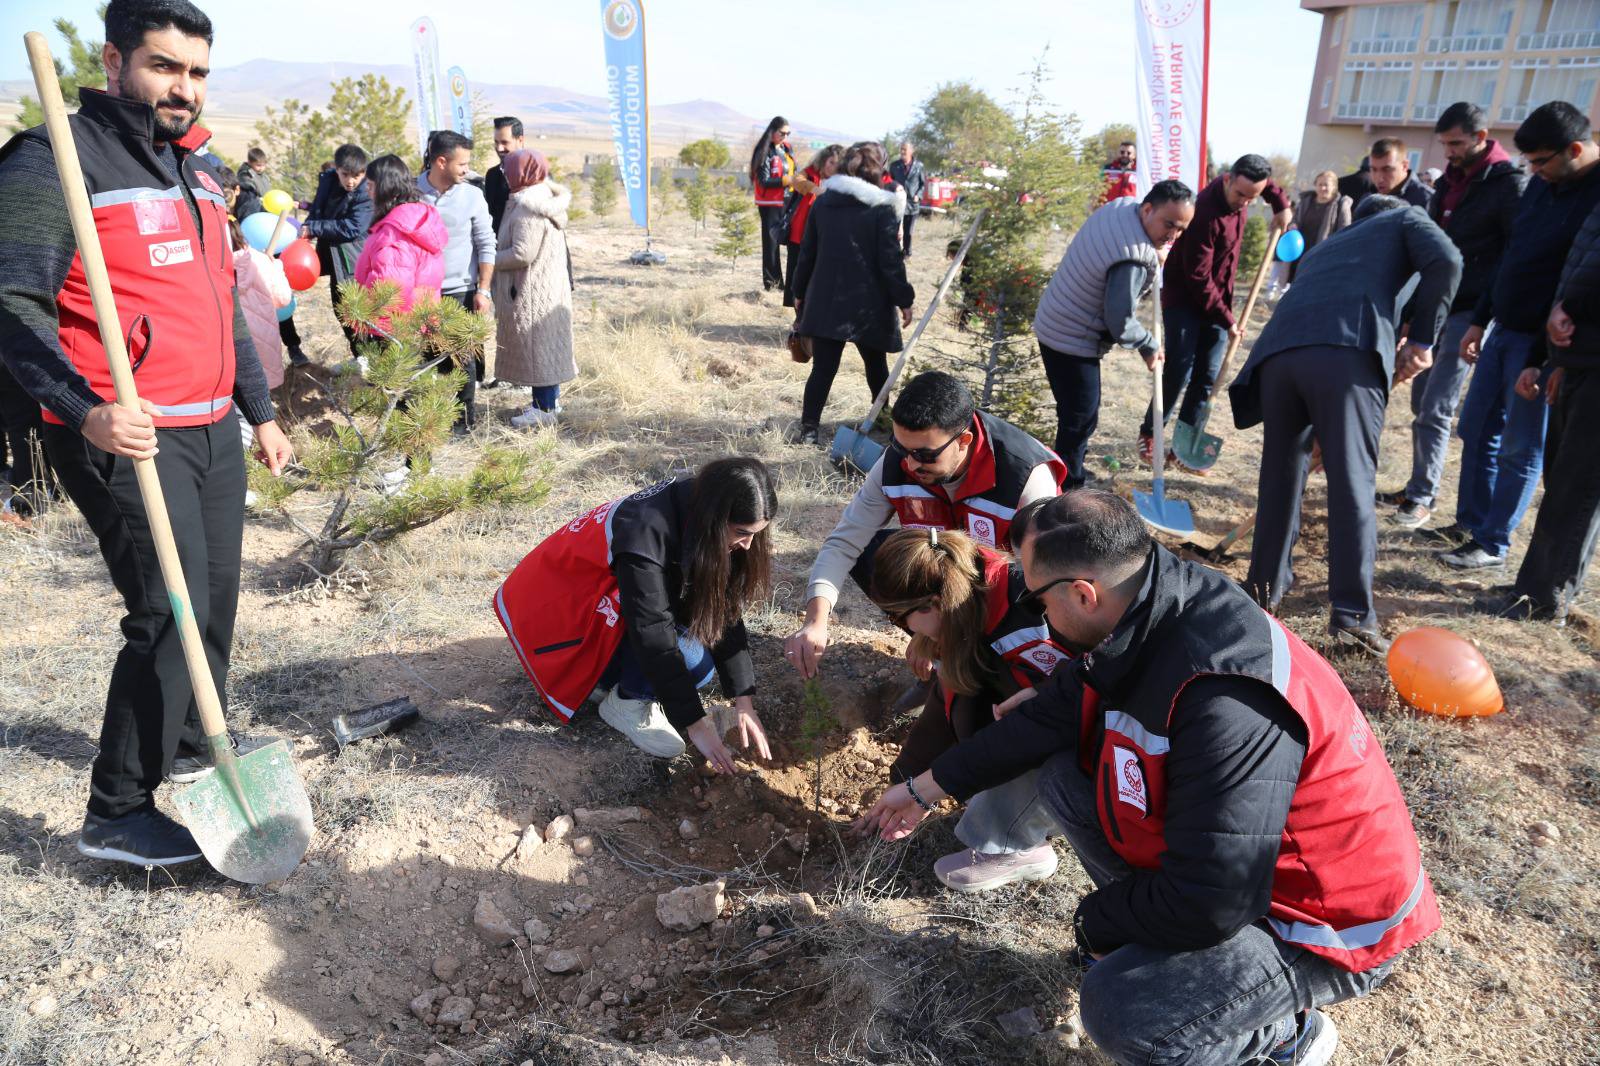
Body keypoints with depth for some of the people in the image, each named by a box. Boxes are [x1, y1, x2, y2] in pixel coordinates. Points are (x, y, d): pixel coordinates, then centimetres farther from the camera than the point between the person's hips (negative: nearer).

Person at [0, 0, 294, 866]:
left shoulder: (197, 170, 17)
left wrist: (260, 412, 22)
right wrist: (86, 412, -30)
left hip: (213, 430, 8)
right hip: (128, 438, -8)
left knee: (216, 599, 14)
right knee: (170, 612, -10)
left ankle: (198, 756, 33)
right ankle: (117, 815, 5)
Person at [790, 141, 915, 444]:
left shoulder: (822, 202, 4)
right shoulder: (882, 208, -9)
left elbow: (807, 253, 8)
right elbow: (891, 261, -10)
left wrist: (800, 292, 17)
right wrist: (904, 300, -2)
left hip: (825, 301, 3)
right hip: (868, 303, -3)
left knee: (823, 367, 3)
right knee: (876, 364, 17)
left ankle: (809, 427, -6)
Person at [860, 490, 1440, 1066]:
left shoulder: (1227, 706, -37)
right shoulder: (1146, 623, -9)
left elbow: (1208, 904, -32)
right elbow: (1048, 718, 5)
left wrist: (1095, 922, -12)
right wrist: (927, 786, 13)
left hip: (1331, 920, -8)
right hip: (1226, 856, 8)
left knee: (1118, 1010, -26)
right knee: (1064, 780, 1)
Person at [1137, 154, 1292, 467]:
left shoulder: (1242, 188, -3)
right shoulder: (1206, 213, -26)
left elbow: (1267, 182, 26)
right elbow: (1198, 277, -23)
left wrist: (1281, 204, 10)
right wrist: (1226, 319, -19)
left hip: (1216, 300, 7)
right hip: (1183, 298, -7)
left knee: (1207, 377, 1)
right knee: (1179, 373, -10)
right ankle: (1149, 433, 9)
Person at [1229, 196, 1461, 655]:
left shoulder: (1331, 243, 43)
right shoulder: (1406, 218, 29)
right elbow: (1445, 261, 5)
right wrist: (1423, 339, 8)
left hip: (1278, 348, 5)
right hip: (1346, 349, -5)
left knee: (1280, 473, 17)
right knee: (1352, 482, -4)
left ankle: (1265, 586, 27)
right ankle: (1353, 615, -5)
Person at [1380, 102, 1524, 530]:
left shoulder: (1509, 184, -10)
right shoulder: (1450, 180, 13)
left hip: (1469, 313, -8)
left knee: (1435, 409, -9)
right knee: (1422, 402, 11)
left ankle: (1422, 497, 0)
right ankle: (1417, 488, 21)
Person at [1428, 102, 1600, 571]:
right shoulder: (1543, 184, 7)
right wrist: (1479, 320, 15)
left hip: (1543, 342, -8)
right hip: (1504, 330, 8)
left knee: (1521, 449, 2)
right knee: (1476, 430, 14)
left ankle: (1493, 544, 11)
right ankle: (1471, 522, 27)